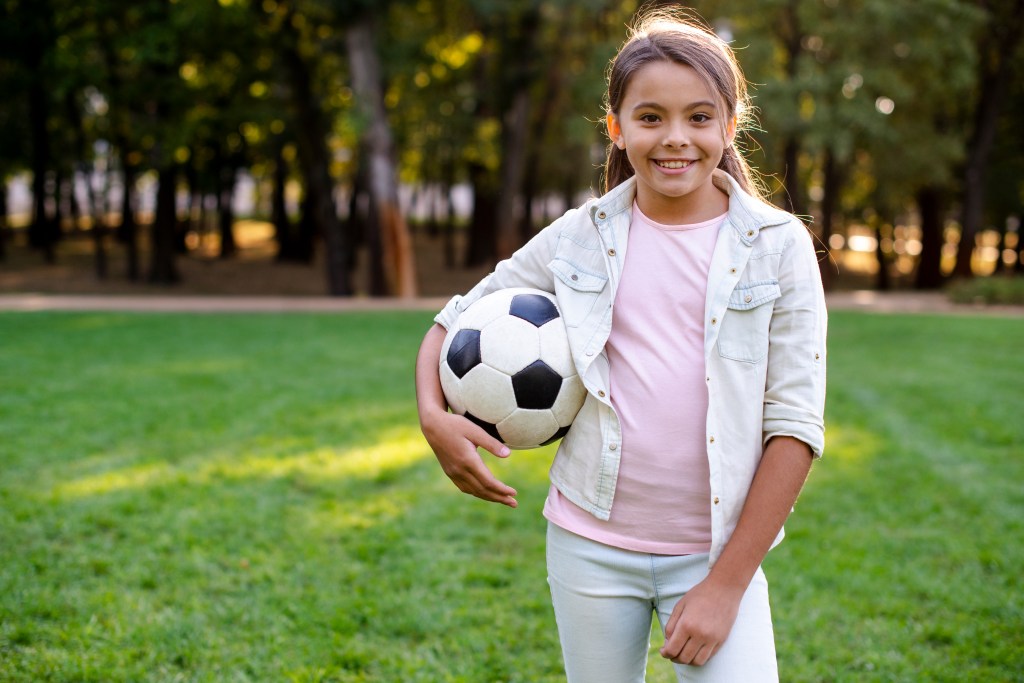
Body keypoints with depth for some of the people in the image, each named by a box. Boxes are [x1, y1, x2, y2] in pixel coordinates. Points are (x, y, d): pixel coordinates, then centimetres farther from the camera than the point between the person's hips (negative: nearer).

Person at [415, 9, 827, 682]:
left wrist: (727, 583, -12)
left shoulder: (778, 247, -5)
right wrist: (434, 414, -10)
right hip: (590, 542, 2)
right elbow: (454, 322, 11)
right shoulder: (580, 238, 1)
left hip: (717, 549, -2)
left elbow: (795, 424, -7)